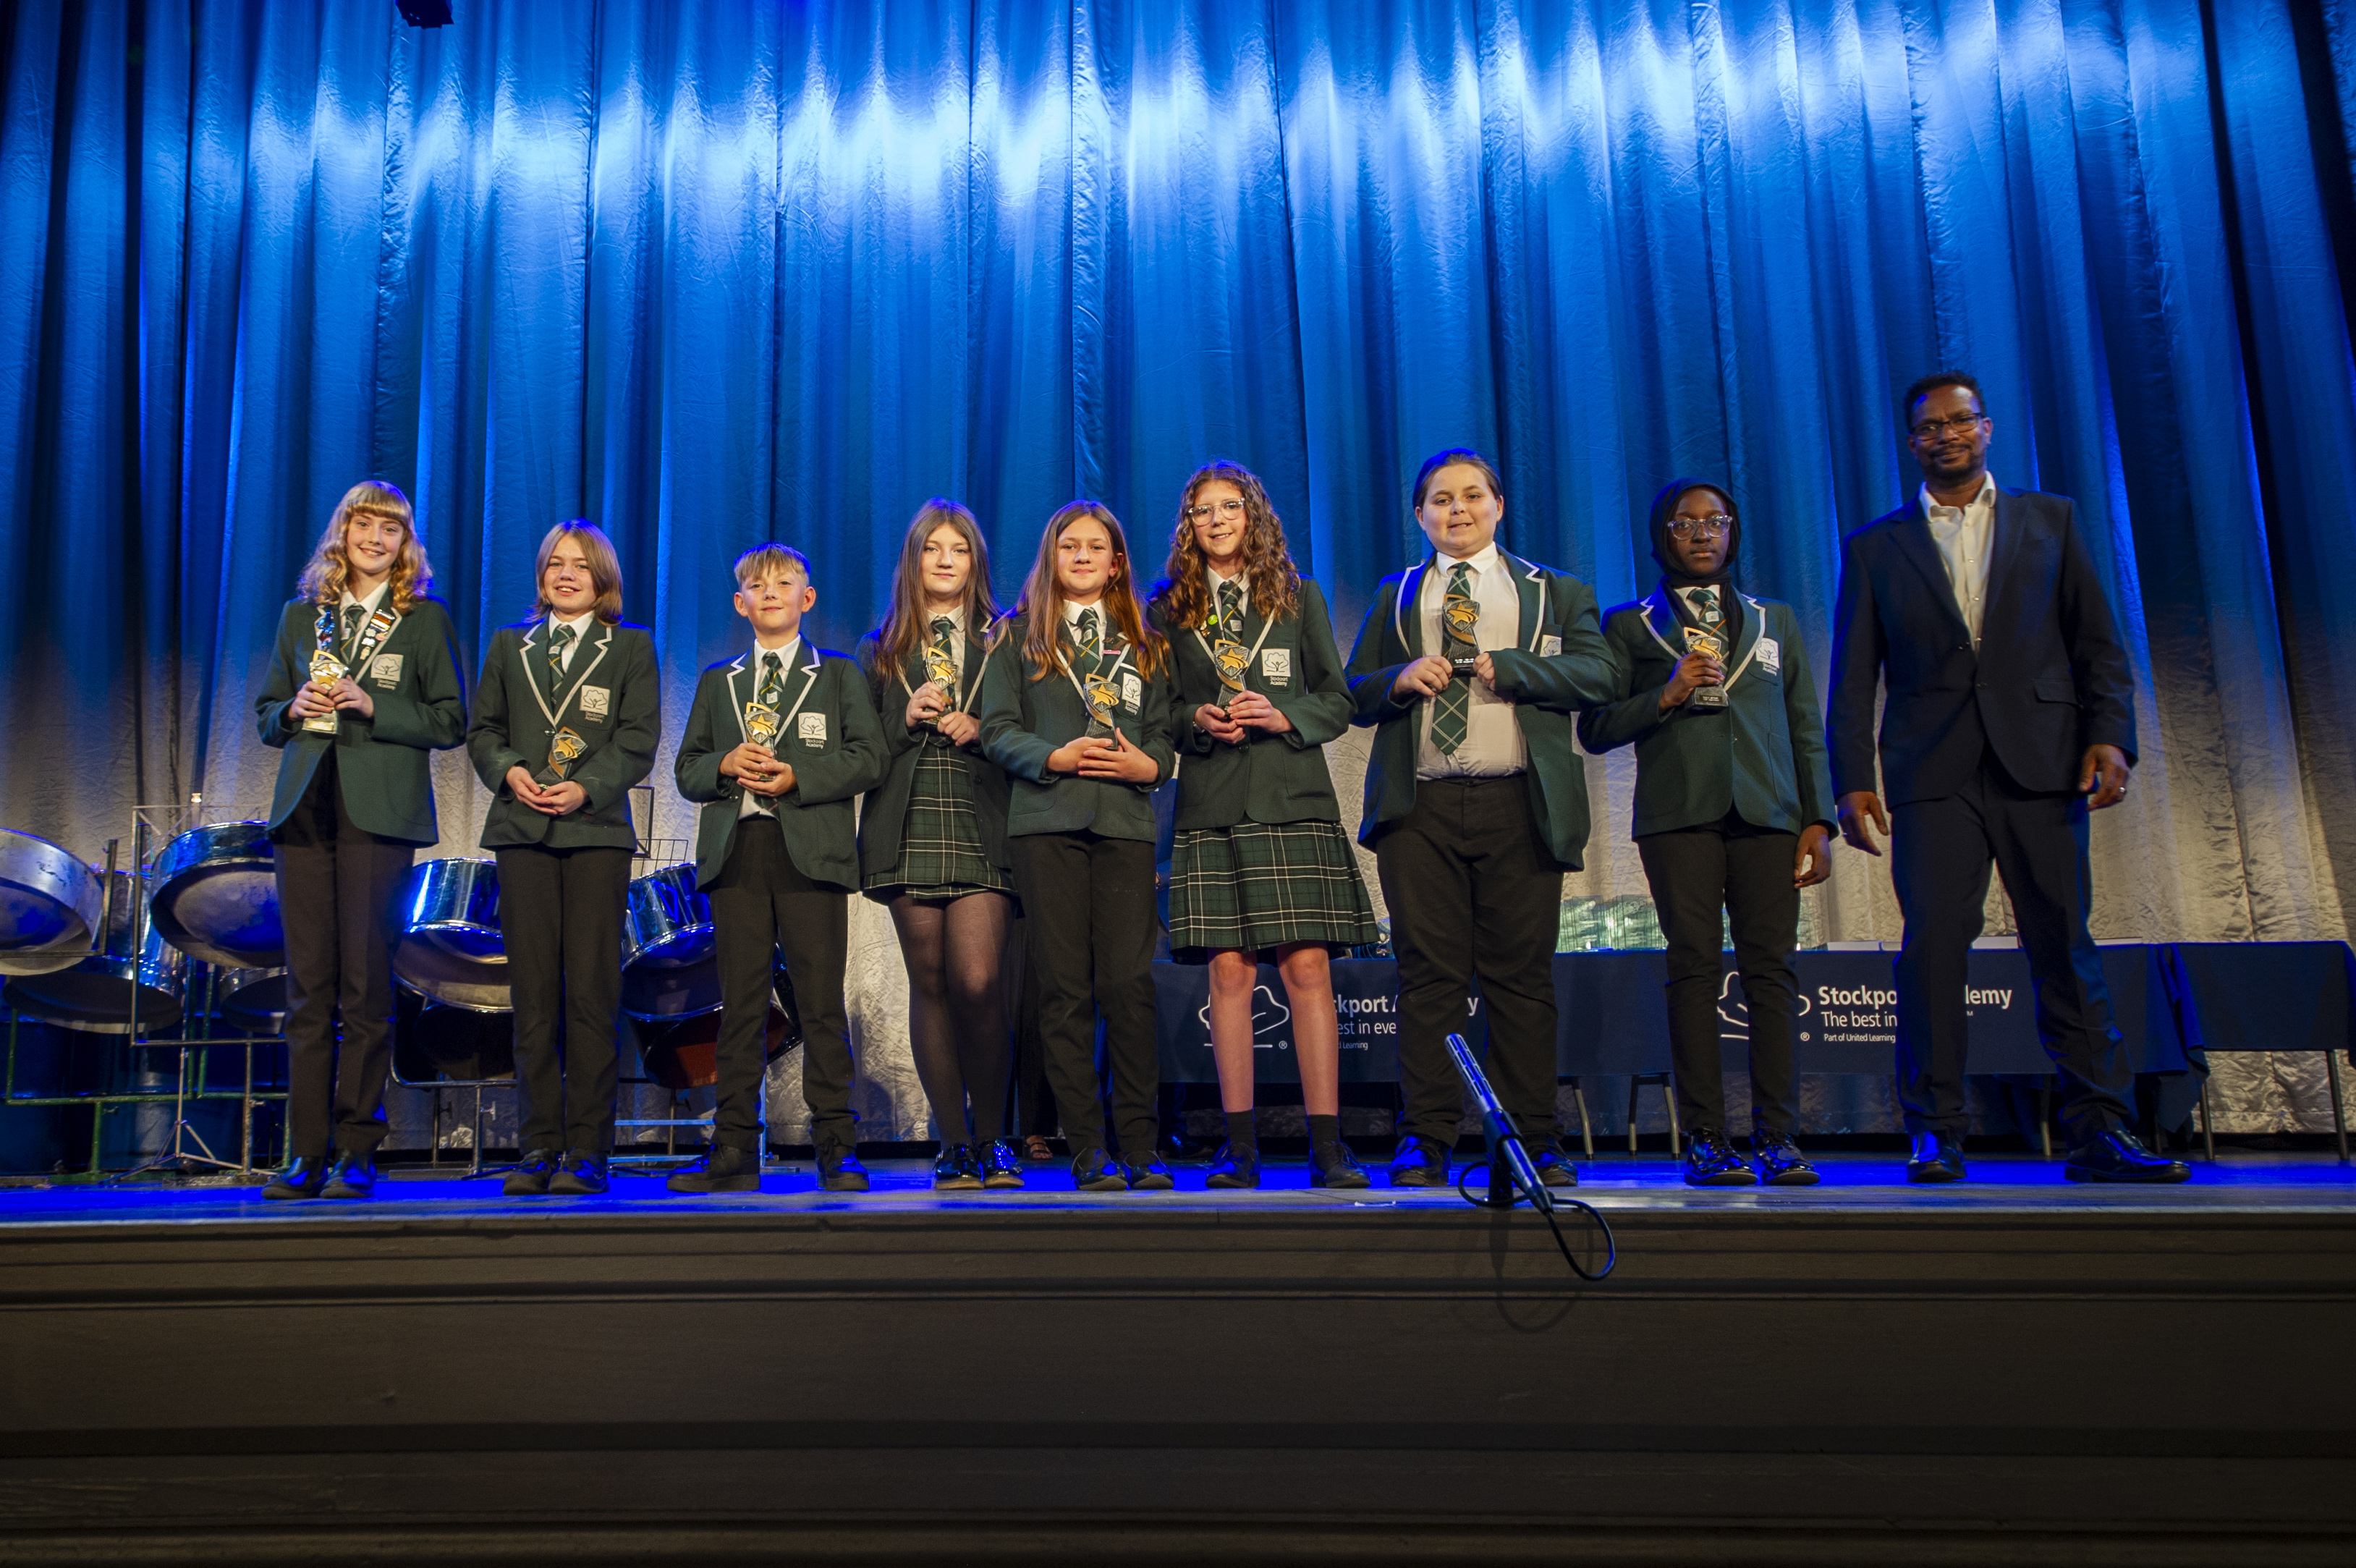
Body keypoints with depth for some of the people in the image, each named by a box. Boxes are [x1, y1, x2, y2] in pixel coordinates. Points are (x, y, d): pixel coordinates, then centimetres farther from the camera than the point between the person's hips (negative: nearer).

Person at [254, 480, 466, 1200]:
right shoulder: (301, 616, 18)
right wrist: (295, 710, -1)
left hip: (379, 815, -3)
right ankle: (306, 1153, 7)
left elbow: (450, 721, 2)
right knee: (307, 986, 2)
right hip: (305, 810, 4)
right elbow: (266, 714, 20)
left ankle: (357, 1151, 3)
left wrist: (372, 707, -11)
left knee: (365, 984, -5)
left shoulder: (427, 621, 7)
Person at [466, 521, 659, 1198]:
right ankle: (539, 1147, 7)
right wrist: (510, 771, -6)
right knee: (533, 995, 1)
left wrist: (586, 787, -13)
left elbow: (639, 738, 1)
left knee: (591, 994, -5)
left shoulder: (631, 645, 10)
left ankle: (588, 1151, 0)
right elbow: (482, 729, 15)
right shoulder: (509, 644, 19)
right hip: (522, 830, 3)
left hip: (596, 830, -2)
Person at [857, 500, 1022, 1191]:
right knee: (929, 984, 1)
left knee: (977, 982, -13)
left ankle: (993, 1136, 4)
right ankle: (955, 1143, 10)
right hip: (909, 829, 2)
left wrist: (982, 732, -8)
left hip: (982, 828, -2)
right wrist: (907, 720, -5)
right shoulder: (881, 649, 17)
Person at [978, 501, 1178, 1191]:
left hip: (1126, 821, 1)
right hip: (1046, 822, -1)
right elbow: (997, 730, 6)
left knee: (1128, 981, -6)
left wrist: (1150, 764, -6)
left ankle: (1140, 1145, 2)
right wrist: (1053, 757, -10)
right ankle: (1088, 1147, 4)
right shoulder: (1018, 637, 14)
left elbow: (1164, 734, 16)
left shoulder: (1144, 644, 20)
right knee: (1064, 987, -3)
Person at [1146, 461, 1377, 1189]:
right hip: (1212, 807, 1)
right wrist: (1197, 720, -7)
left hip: (1294, 800, 0)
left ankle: (1327, 1143, 0)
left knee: (1308, 966, -5)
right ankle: (1240, 1145, 5)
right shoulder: (1169, 607, 14)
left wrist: (1284, 716, -8)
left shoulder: (1297, 595, 13)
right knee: (1229, 970, -3)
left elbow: (1337, 699, 10)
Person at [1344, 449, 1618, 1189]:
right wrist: (1399, 678, -5)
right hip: (1420, 808, 1)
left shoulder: (1557, 592, 17)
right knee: (1428, 975, -2)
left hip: (1519, 804, -1)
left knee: (1522, 976, 0)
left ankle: (1533, 1139, 7)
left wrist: (1508, 667, -10)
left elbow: (1597, 676, 2)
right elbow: (1352, 693, 16)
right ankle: (1426, 1139, 2)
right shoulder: (1395, 595, 22)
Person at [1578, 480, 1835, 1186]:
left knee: (1771, 968, -5)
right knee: (1695, 968, -7)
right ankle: (1705, 1140, -3)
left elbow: (1806, 729, 17)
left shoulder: (1775, 620, 21)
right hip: (1680, 815, -2)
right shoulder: (1630, 625, 14)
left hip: (1767, 814, 2)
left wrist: (1819, 820, 7)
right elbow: (1595, 729, 6)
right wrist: (1665, 697, -9)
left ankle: (1777, 1137, 0)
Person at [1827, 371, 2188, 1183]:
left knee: (2065, 942, 0)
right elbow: (1852, 678, 8)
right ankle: (1936, 1132, -1)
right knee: (1933, 942, -7)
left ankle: (2098, 1129, 7)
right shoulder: (1875, 546, 13)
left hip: (2042, 760, 1)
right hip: (1934, 773, -1)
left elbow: (2098, 642, 11)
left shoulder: (2052, 519, 16)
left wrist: (2109, 735, -3)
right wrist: (1852, 779, -2)